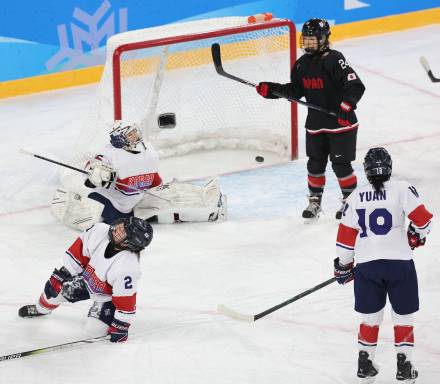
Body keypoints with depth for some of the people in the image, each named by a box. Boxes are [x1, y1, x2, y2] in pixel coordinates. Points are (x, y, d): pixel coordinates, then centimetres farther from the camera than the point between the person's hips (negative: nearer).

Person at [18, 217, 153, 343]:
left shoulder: (128, 267, -43)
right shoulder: (100, 231, -28)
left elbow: (126, 300, -33)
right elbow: (79, 248, -11)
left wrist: (120, 327, -25)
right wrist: (64, 273, -5)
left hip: (107, 295, -5)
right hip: (87, 275, 5)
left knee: (95, 328, -15)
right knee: (55, 287, 4)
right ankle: (41, 309, 39)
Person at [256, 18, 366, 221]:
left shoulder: (334, 60, -18)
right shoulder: (302, 64, 5)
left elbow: (356, 86, -23)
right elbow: (295, 90, 14)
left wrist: (347, 105, -37)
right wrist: (271, 89, 2)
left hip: (341, 123, -6)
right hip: (315, 124, 6)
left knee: (341, 164, 0)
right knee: (315, 164, 12)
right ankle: (315, 201, 27)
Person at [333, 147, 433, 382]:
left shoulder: (355, 197, 6)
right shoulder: (402, 189, -4)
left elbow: (345, 235, 9)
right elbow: (422, 219, -7)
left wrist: (343, 265, 21)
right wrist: (416, 236, 15)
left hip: (366, 265, 3)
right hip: (399, 262, -2)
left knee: (370, 316, 16)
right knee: (403, 316, 9)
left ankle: (365, 363, 18)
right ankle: (404, 365, 8)